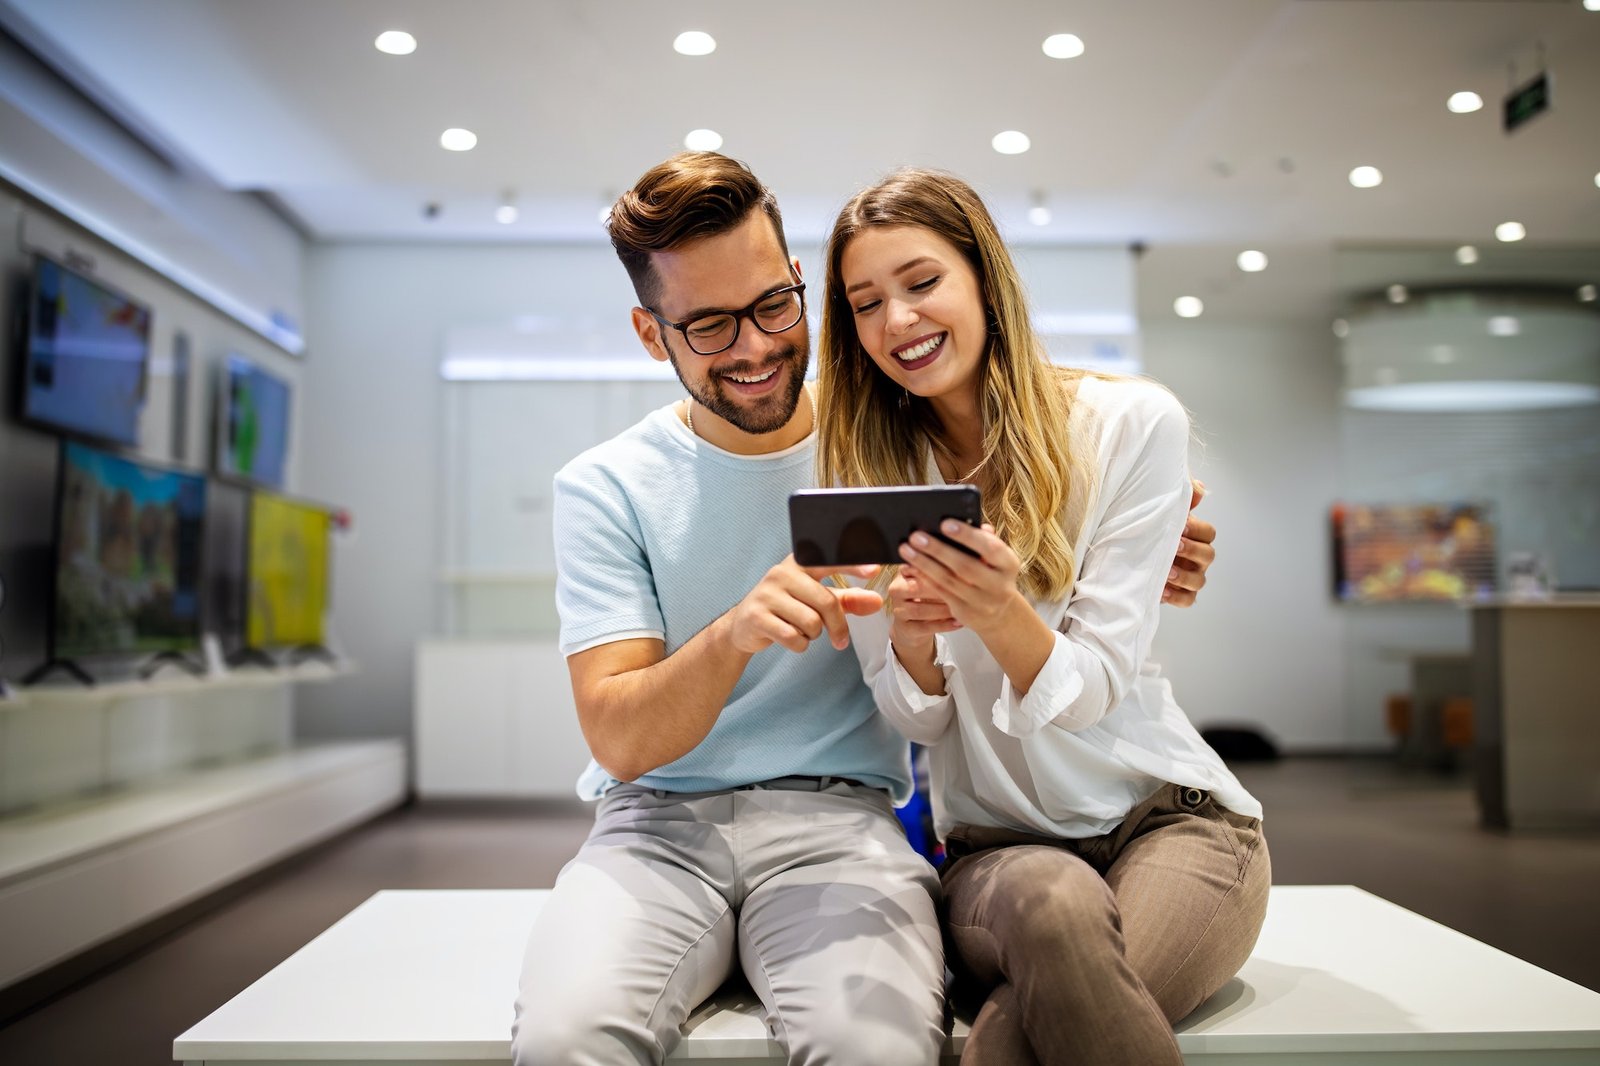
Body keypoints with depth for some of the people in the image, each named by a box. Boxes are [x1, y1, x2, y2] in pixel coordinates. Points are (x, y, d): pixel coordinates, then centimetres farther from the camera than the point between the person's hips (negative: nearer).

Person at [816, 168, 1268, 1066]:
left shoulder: (1134, 423, -7)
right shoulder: (868, 469, 2)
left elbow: (1091, 689, -10)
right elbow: (917, 718, 0)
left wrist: (997, 613, -32)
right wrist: (910, 634, -23)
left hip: (1168, 816, -1)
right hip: (997, 847, 2)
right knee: (1054, 904, -35)